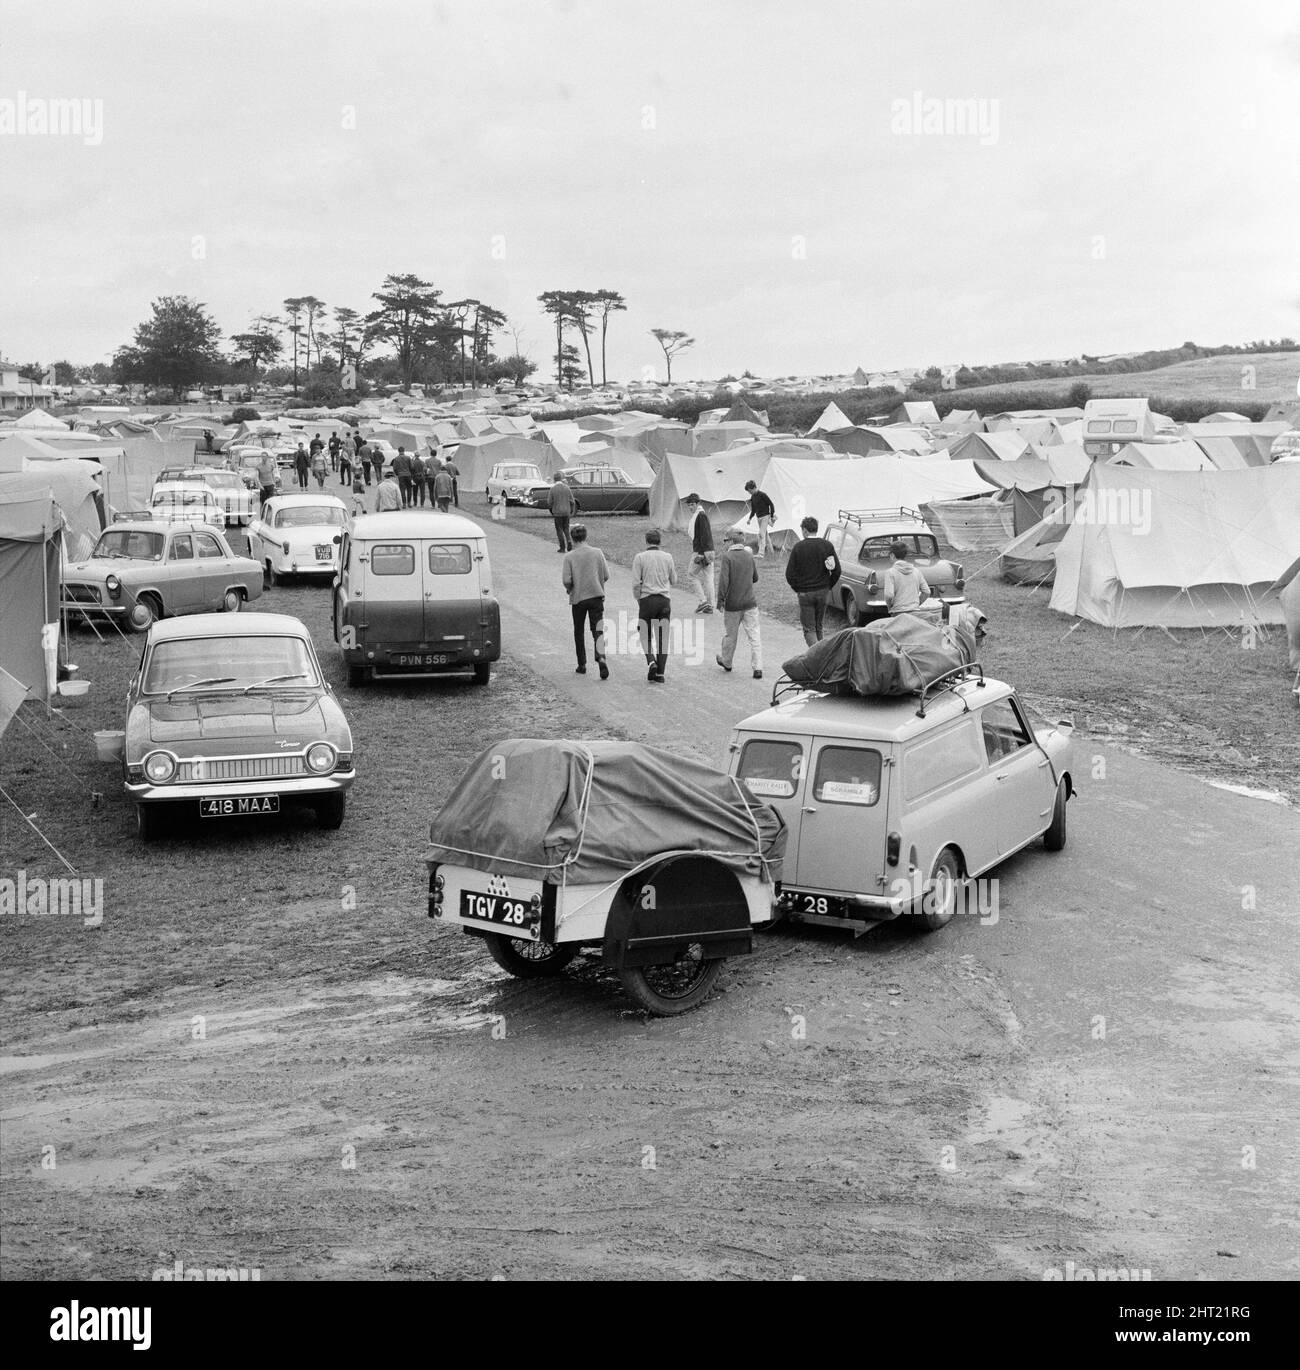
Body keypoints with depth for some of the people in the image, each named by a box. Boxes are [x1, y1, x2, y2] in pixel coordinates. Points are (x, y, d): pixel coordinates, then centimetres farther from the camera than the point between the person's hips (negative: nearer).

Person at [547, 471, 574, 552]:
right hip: (566, 512, 3)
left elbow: (549, 502, -7)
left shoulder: (552, 489, -11)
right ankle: (569, 544, 0)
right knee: (566, 528, 16)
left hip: (557, 512, -3)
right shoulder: (566, 488, -3)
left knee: (559, 530, 8)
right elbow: (571, 501, 0)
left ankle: (562, 548, 8)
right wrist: (571, 511, 11)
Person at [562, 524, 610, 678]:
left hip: (578, 598, -1)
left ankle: (582, 665, 21)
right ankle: (601, 658, -23)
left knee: (579, 632, 15)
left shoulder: (569, 557, -7)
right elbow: (606, 576, 0)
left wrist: (569, 589, 9)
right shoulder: (597, 552, -2)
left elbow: (566, 580, -12)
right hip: (596, 596, 1)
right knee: (598, 631, -1)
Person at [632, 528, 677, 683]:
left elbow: (636, 583, -6)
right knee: (662, 638, 4)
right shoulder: (667, 557, 5)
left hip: (647, 599, -2)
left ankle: (651, 661, -12)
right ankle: (660, 673, 3)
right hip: (664, 600, 2)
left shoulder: (640, 557, -3)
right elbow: (673, 581, 13)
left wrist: (638, 600, 7)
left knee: (646, 635, 12)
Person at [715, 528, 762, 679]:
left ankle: (726, 662, 33)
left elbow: (723, 581, -17)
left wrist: (720, 601, -12)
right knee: (754, 635, 2)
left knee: (730, 635, 14)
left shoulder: (727, 556, -11)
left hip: (732, 604, -3)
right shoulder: (749, 556, 4)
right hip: (750, 602, 3)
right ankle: (757, 668, -5)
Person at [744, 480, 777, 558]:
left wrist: (772, 516, -10)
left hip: (765, 517, -8)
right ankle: (769, 552, 21)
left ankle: (761, 553, -20)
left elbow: (771, 505, -11)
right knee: (765, 535, 13)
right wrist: (750, 518, 9)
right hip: (759, 517, 8)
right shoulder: (752, 497, 9)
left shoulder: (762, 495, -14)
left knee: (761, 534, -16)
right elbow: (753, 509, 19)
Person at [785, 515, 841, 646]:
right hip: (822, 592, 4)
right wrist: (828, 586, 11)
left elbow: (790, 573, -10)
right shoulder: (827, 545, -1)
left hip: (805, 593, -4)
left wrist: (797, 588, 5)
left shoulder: (799, 547, -10)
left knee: (809, 628, 0)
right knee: (818, 627, 17)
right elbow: (837, 570, -1)